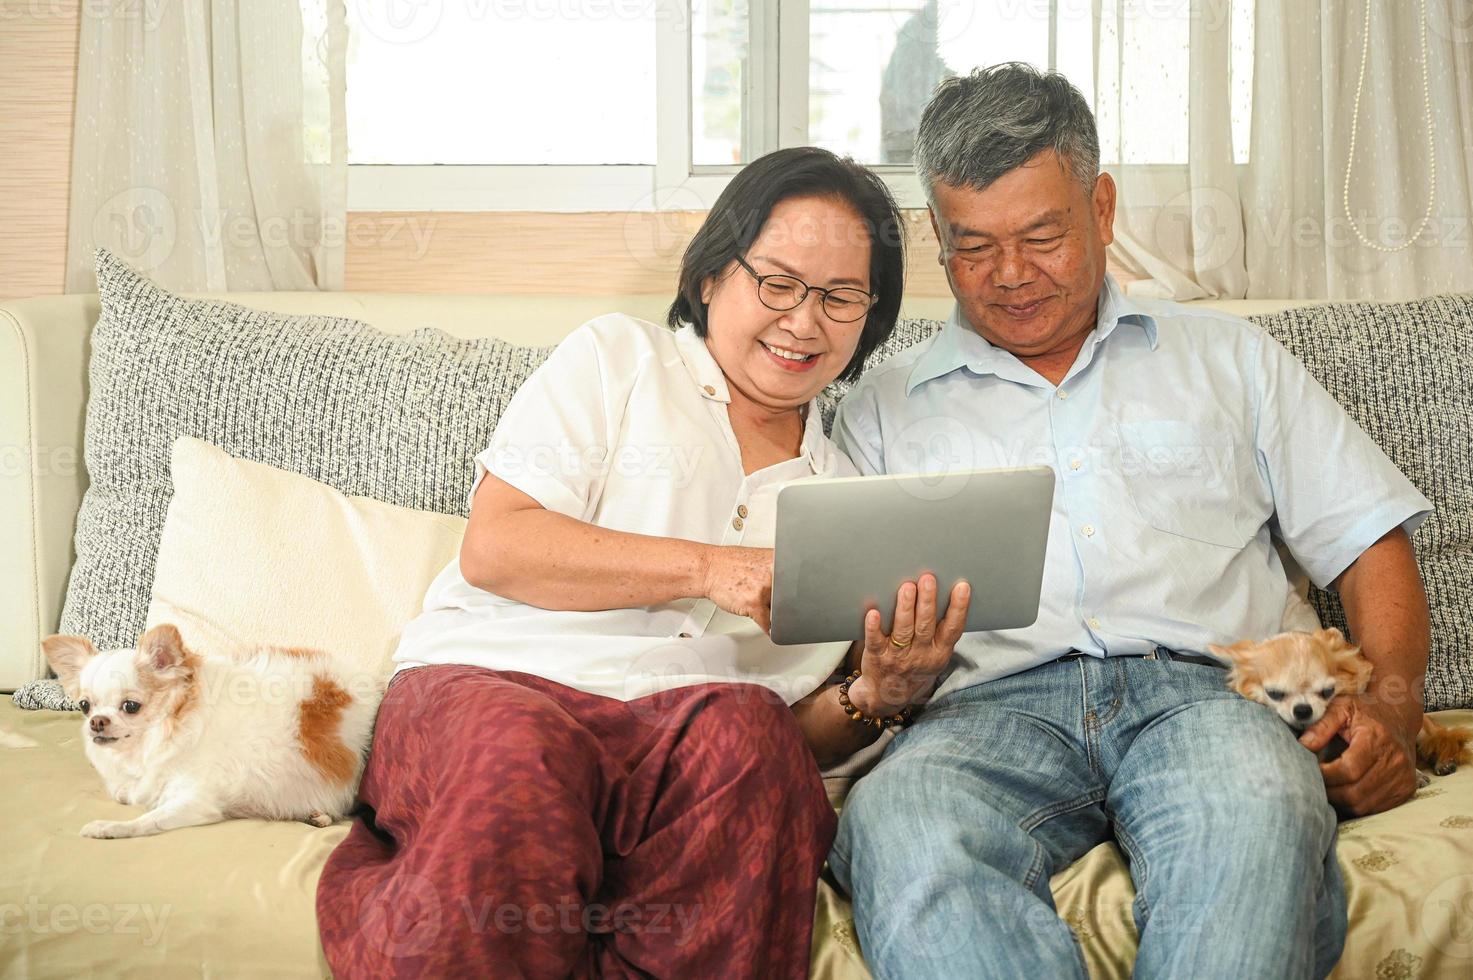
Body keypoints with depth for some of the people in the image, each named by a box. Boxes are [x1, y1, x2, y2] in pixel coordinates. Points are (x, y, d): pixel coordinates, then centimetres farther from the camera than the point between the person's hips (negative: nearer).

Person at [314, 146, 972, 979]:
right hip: (491, 686, -2)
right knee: (520, 756, -39)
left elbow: (807, 737, 21)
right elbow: (494, 548, 0)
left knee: (746, 731, -35)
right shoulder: (618, 361, 15)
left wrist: (879, 695, -3)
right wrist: (706, 568, -9)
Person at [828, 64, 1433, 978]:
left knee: (1257, 811, -38)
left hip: (1200, 687, 1)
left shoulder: (1227, 355, 25)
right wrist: (883, 678, -12)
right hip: (996, 703, 0)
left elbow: (1369, 542, 20)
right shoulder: (886, 406, 22)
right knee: (896, 822, -37)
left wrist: (1393, 699, 1)